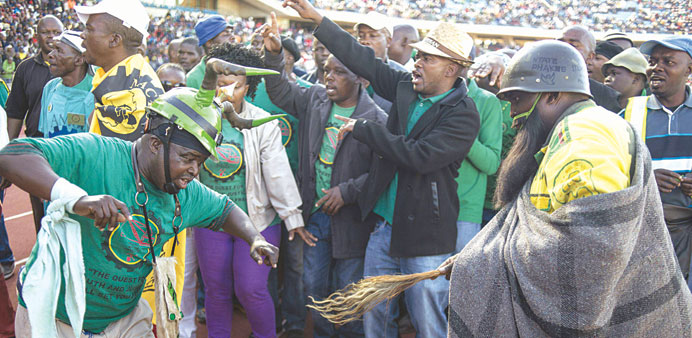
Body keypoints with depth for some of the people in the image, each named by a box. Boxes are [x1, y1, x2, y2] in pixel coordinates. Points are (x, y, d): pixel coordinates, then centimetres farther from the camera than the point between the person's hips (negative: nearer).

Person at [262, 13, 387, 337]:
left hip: (351, 217, -5)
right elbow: (281, 92, 10)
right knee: (314, 284, 17)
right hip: (315, 212, 5)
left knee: (349, 288, 9)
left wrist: (347, 191, -19)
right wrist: (274, 54, -4)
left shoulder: (376, 118, -14)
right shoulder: (315, 99, 3)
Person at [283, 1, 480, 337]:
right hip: (383, 228, 7)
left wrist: (363, 129, -16)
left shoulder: (463, 114, -14)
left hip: (426, 237, -6)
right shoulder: (406, 87, 5)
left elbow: (420, 156, -25)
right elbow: (364, 60, 10)